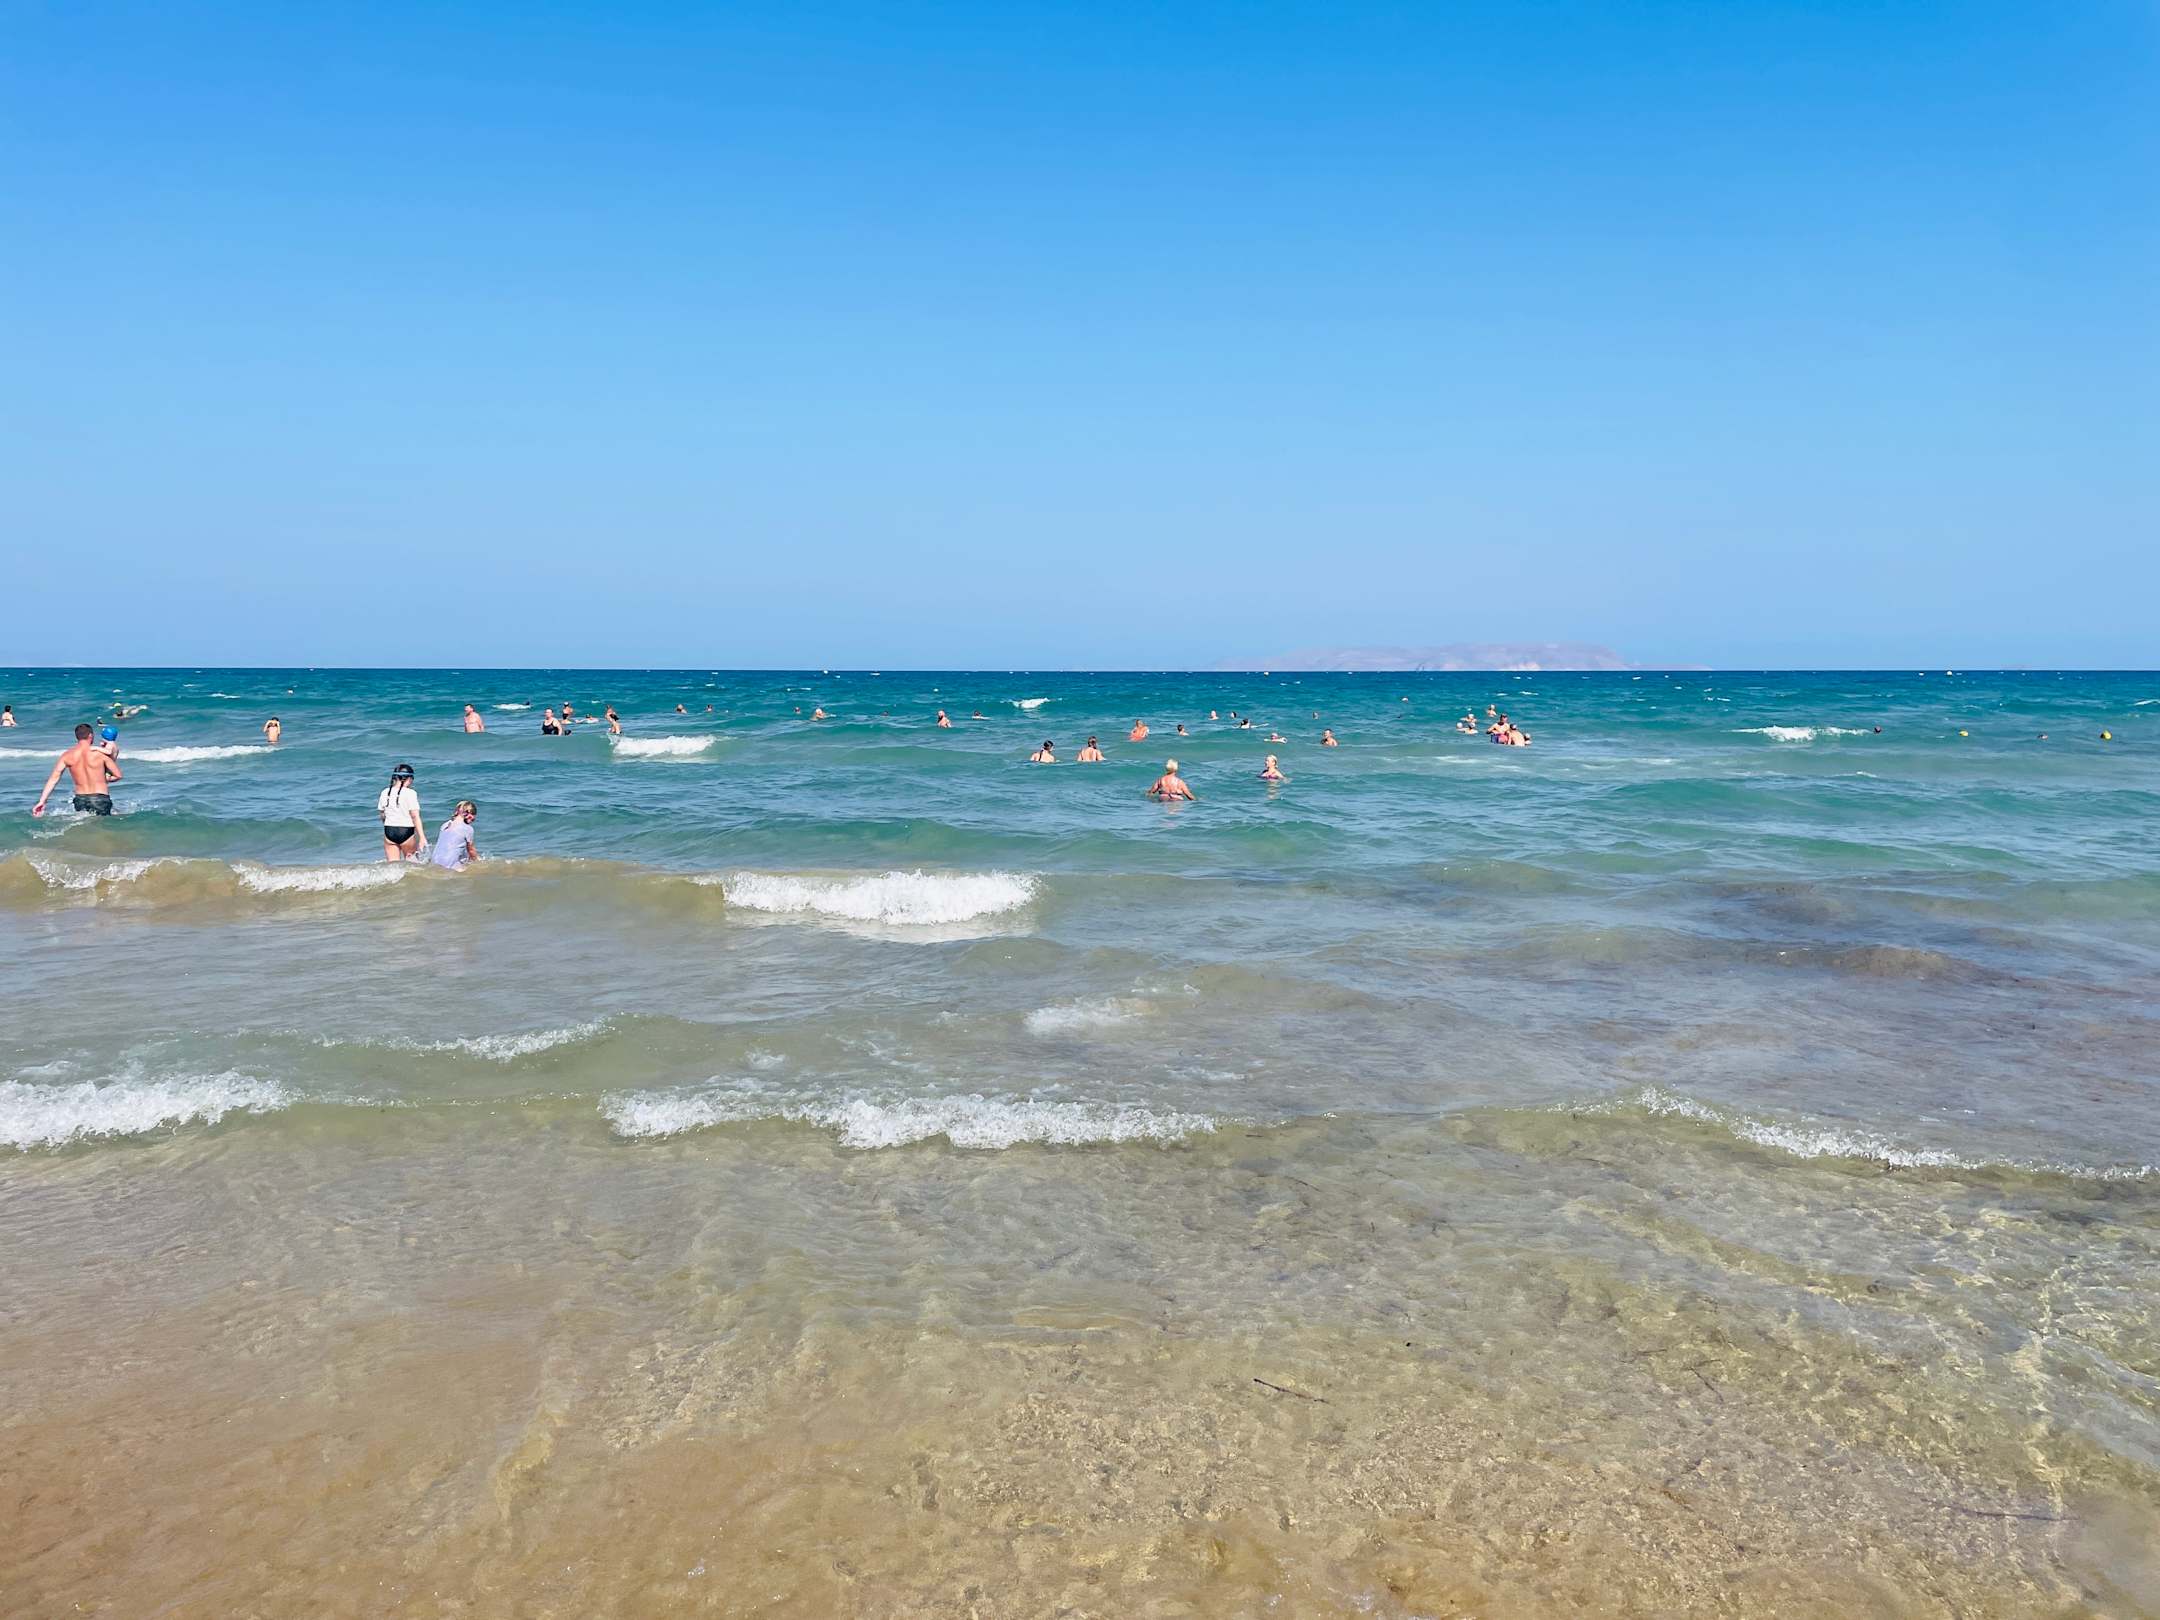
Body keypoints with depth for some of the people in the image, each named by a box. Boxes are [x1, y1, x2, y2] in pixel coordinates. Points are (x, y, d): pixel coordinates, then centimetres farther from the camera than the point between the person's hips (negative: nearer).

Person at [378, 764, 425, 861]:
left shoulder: (385, 793, 4)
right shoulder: (410, 793, -10)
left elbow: (382, 815, 12)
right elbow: (415, 816, -15)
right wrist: (422, 836, -15)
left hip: (389, 831, 4)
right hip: (406, 831, -4)